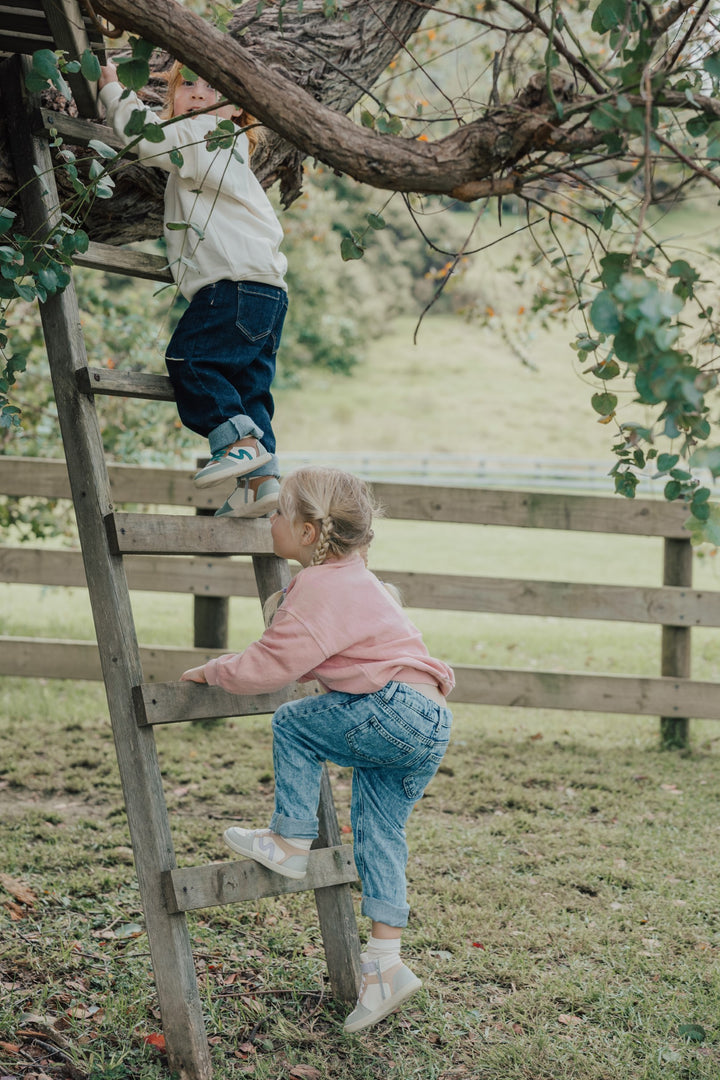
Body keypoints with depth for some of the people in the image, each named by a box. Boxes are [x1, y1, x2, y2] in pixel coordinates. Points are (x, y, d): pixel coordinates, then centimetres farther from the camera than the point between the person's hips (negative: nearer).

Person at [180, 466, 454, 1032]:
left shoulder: (320, 589, -13)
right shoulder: (352, 578, 21)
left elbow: (268, 668, -13)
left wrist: (214, 670, 1)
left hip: (399, 711, -10)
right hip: (426, 728, 10)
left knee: (293, 725, -3)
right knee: (379, 833, 10)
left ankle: (291, 842, 5)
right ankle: (386, 963, 10)